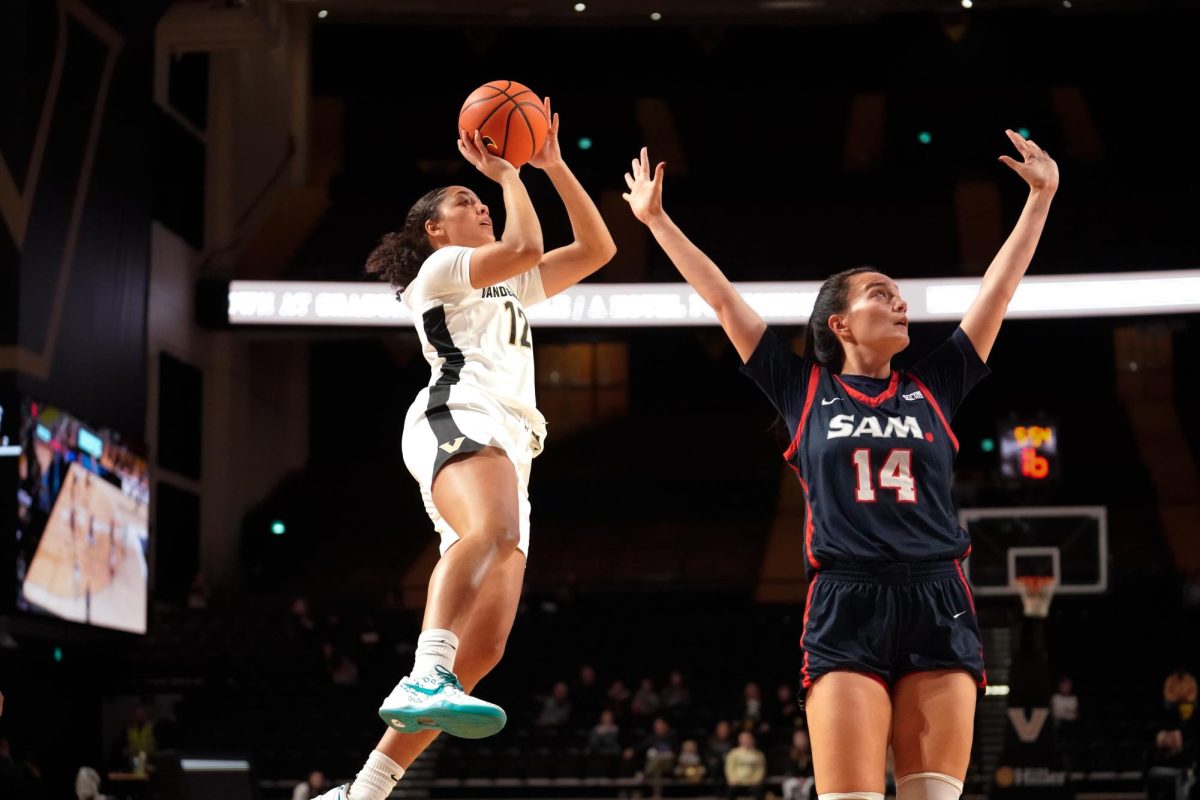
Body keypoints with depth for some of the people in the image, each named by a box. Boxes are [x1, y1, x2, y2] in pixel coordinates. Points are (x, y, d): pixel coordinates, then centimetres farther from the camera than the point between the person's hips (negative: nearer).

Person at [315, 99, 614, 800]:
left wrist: (553, 163, 29)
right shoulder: (439, 268, 16)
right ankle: (426, 681, -63)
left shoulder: (508, 288, 38)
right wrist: (505, 172, 14)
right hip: (459, 418, -8)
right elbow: (526, 246, -1)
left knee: (484, 647, -8)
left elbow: (596, 248, 33)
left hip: (509, 456, 8)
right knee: (494, 533, -42)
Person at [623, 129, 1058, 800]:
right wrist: (656, 219, 12)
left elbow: (1000, 289, 17)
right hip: (845, 610, -2)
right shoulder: (805, 389, 10)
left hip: (939, 608, 2)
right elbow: (722, 298, 11)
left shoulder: (934, 387, 15)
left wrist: (1042, 198, 17)